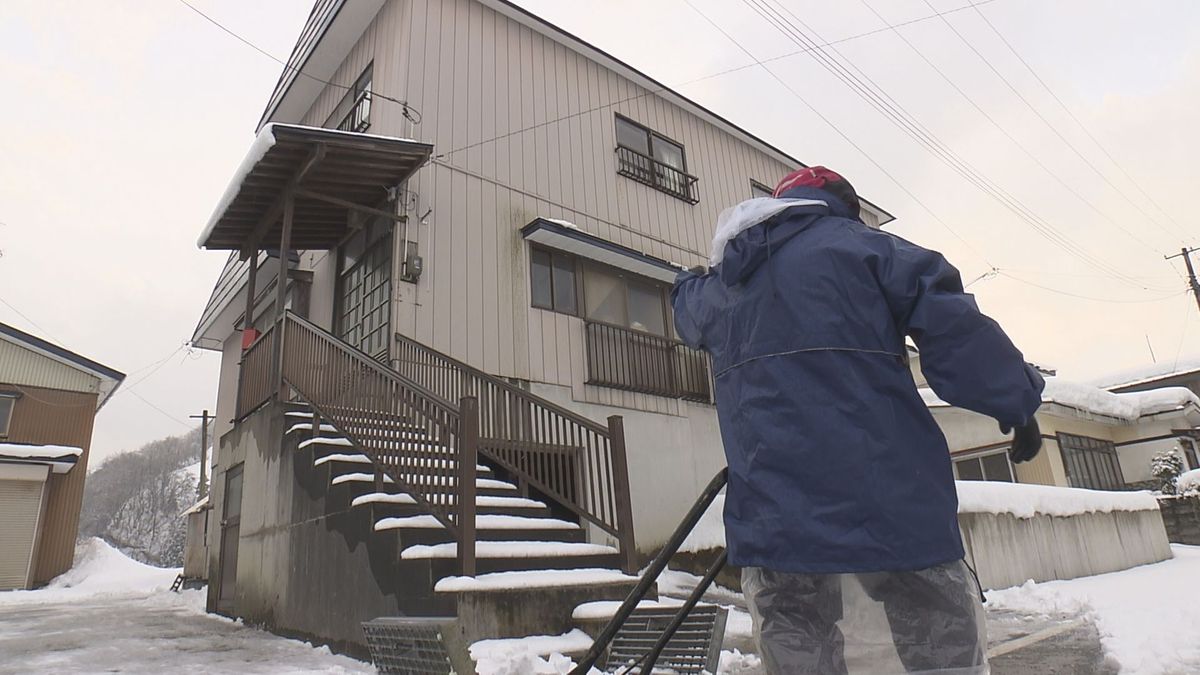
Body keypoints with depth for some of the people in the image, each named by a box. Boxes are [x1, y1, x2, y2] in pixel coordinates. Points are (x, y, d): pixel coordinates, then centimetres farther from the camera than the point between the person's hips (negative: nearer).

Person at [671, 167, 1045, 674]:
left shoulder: (715, 288, 20)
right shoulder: (859, 246, 5)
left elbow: (686, 307, 43)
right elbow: (953, 325, -4)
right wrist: (1017, 400, 4)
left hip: (772, 516, 4)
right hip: (890, 498, -4)